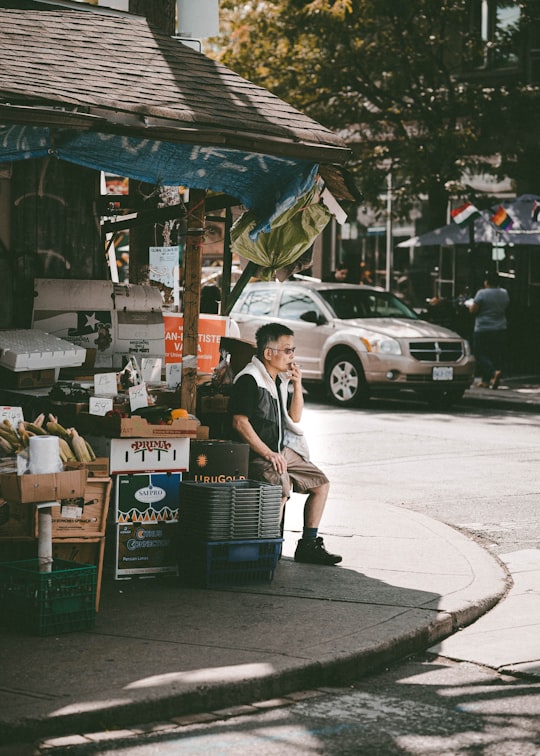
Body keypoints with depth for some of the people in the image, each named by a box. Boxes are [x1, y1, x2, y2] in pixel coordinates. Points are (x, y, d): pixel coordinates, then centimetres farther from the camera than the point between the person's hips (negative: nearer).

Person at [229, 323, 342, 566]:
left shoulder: (280, 379, 15)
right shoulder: (250, 379, -13)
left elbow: (295, 417, 21)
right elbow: (239, 422, -20)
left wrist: (297, 384, 7)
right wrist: (268, 454, -23)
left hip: (283, 452, 10)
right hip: (256, 455, -10)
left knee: (321, 483, 8)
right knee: (282, 487, -33)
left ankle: (308, 545, 14)